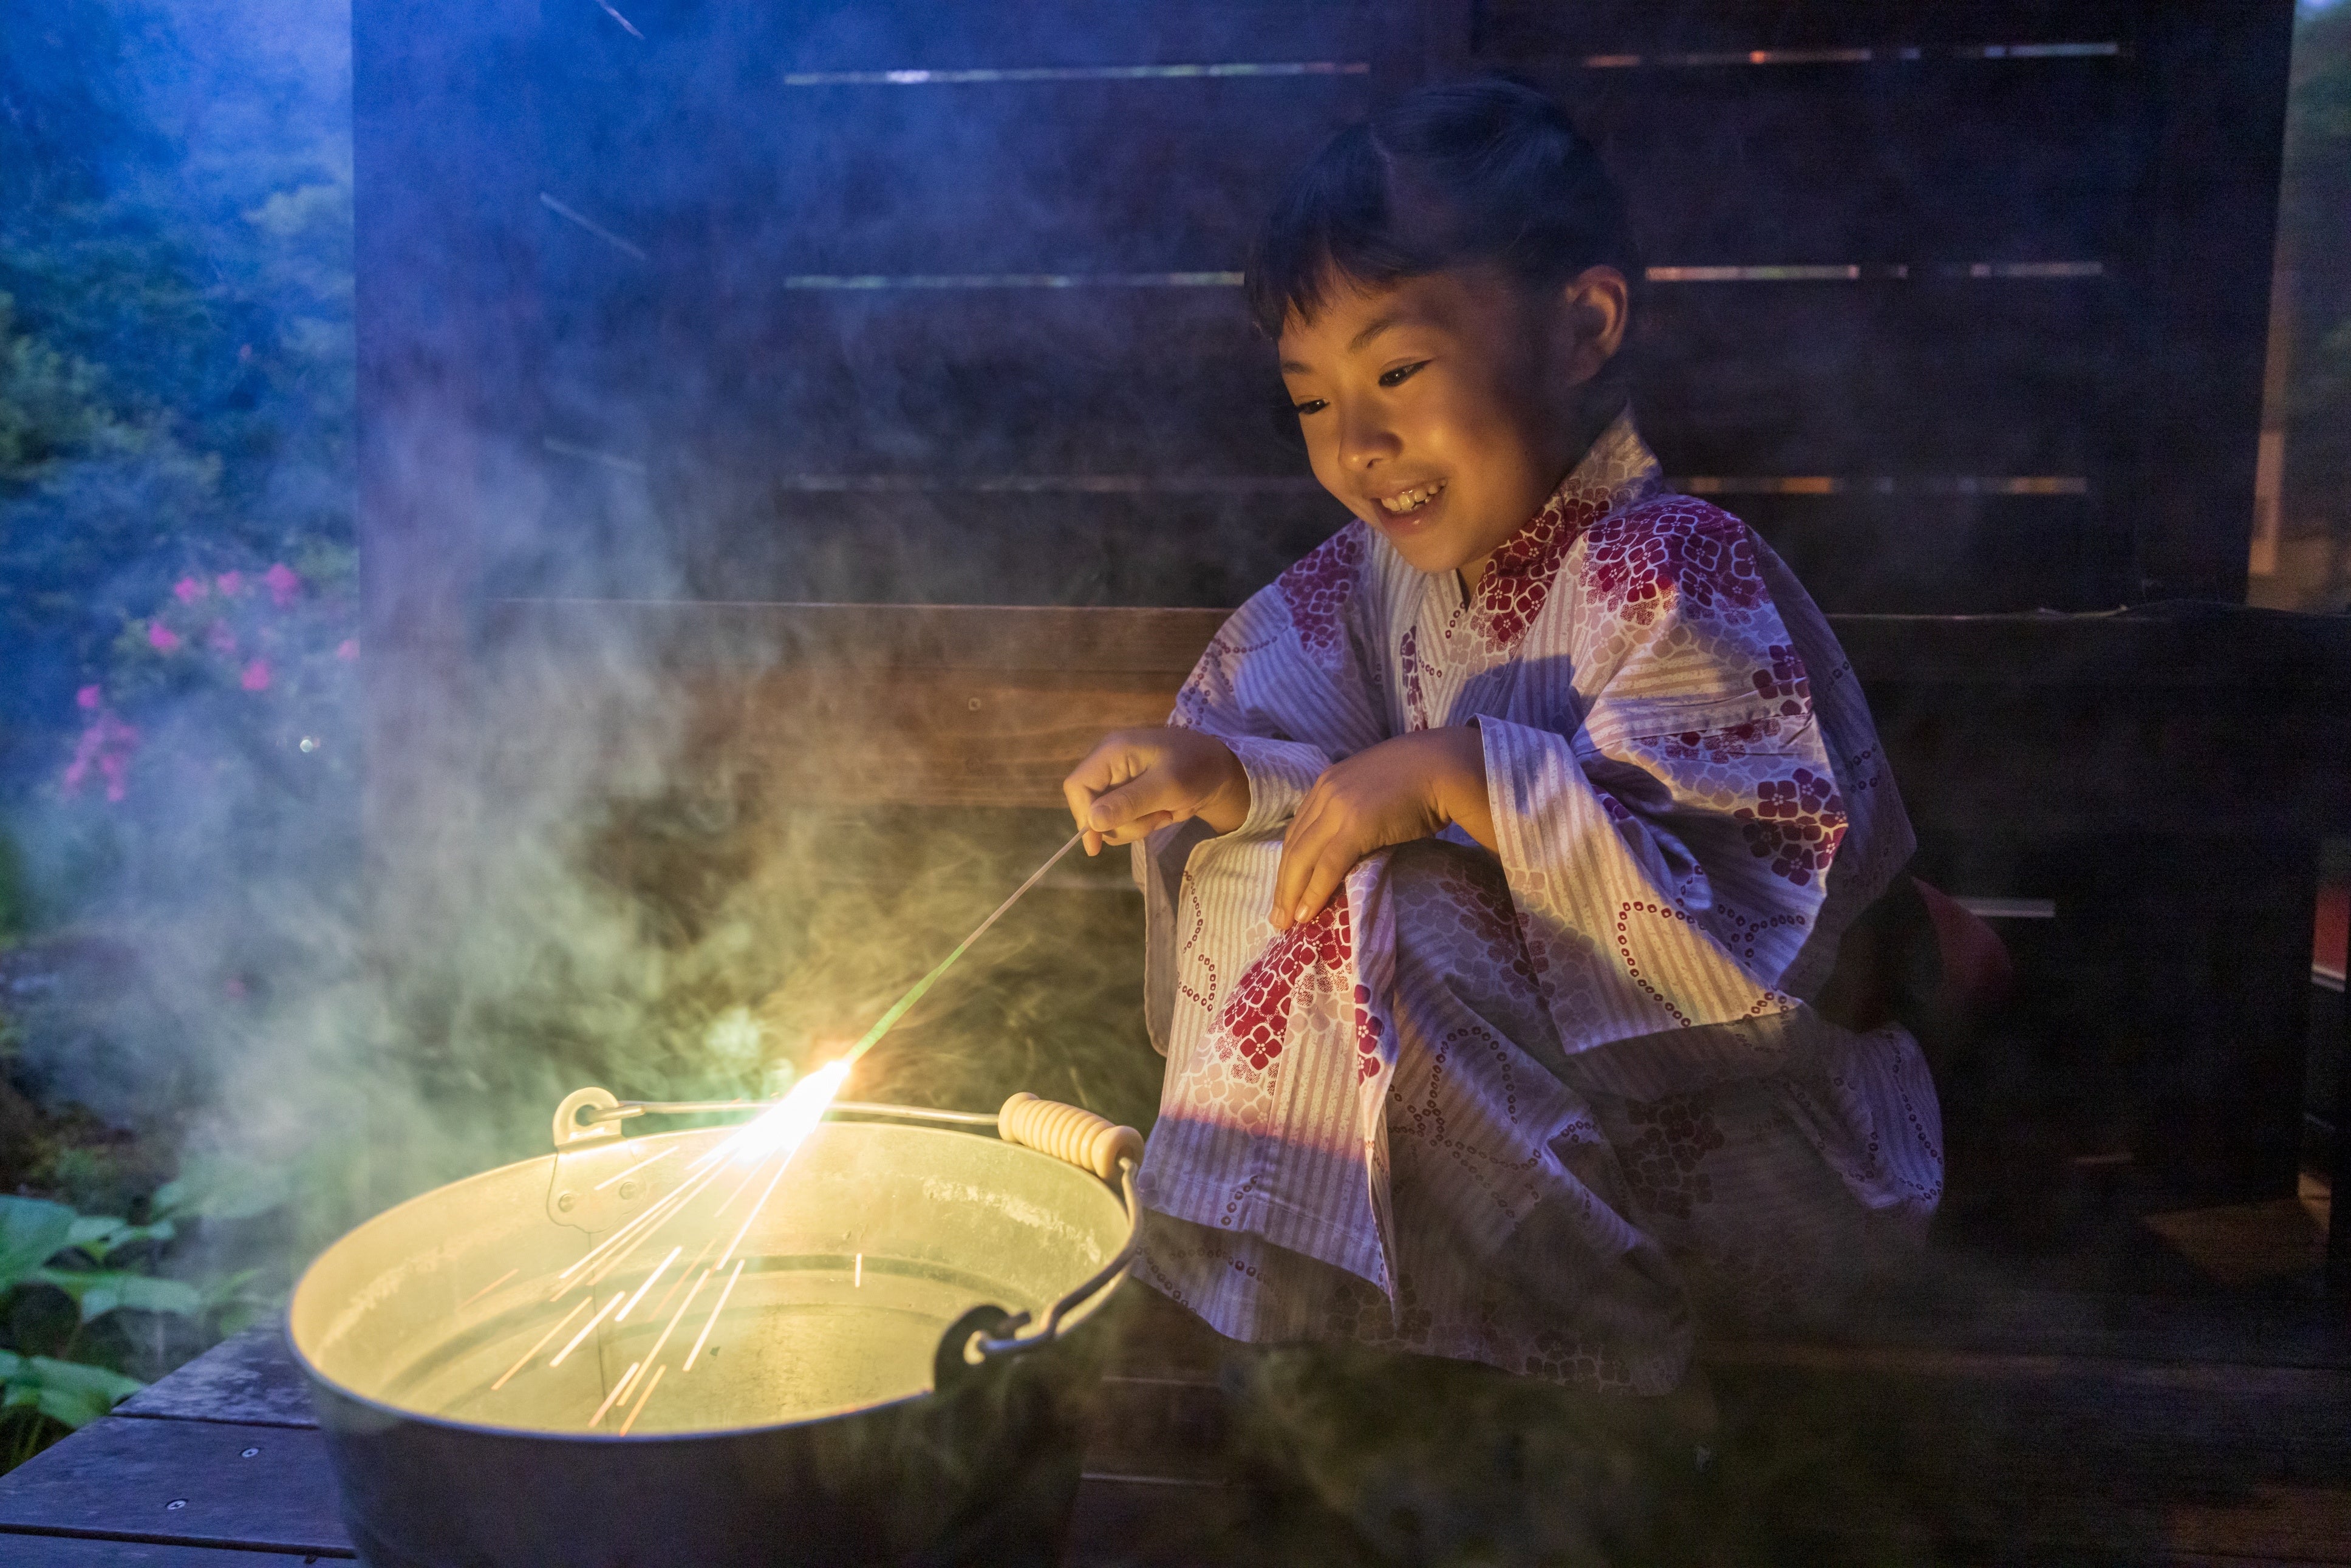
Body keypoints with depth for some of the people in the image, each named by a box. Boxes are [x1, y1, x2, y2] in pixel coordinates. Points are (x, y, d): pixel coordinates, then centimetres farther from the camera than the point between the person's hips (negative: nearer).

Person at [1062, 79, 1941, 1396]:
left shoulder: (1672, 572, -22)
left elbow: (1762, 902, -29)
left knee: (1386, 929, -27)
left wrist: (1466, 776, -33)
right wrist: (1223, 777, -19)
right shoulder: (1369, 578, 2)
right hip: (1520, 1068, 7)